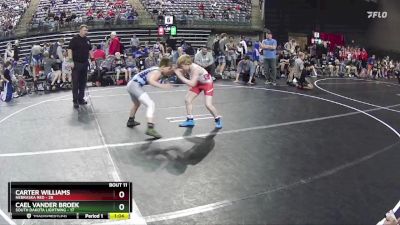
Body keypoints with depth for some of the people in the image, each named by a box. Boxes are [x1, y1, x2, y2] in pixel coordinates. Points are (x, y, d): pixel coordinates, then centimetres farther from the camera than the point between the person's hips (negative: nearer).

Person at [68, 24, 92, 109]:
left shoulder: (87, 40, 11)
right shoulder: (75, 39, -7)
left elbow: (90, 50, 22)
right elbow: (70, 50, -10)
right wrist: (71, 61, -16)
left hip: (85, 63, 6)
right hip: (76, 63, -6)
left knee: (83, 82, 11)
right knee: (75, 82, -2)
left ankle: (81, 99, 21)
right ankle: (75, 100, 2)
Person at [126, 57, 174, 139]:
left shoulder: (156, 69, 16)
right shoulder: (158, 72, -11)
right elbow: (151, 81, -32)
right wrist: (162, 86, -45)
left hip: (130, 84, 10)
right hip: (135, 85, -10)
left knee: (137, 104, 35)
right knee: (151, 105, -21)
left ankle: (130, 121, 56)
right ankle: (150, 128, -36)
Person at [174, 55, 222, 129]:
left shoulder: (195, 69, -37)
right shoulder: (186, 67, -16)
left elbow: (192, 84, -43)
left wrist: (180, 76, -42)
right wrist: (177, 71, -27)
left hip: (207, 83, -8)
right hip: (198, 83, 8)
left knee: (208, 104, -16)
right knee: (187, 99, 1)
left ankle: (218, 119, 7)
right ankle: (190, 120, 13)